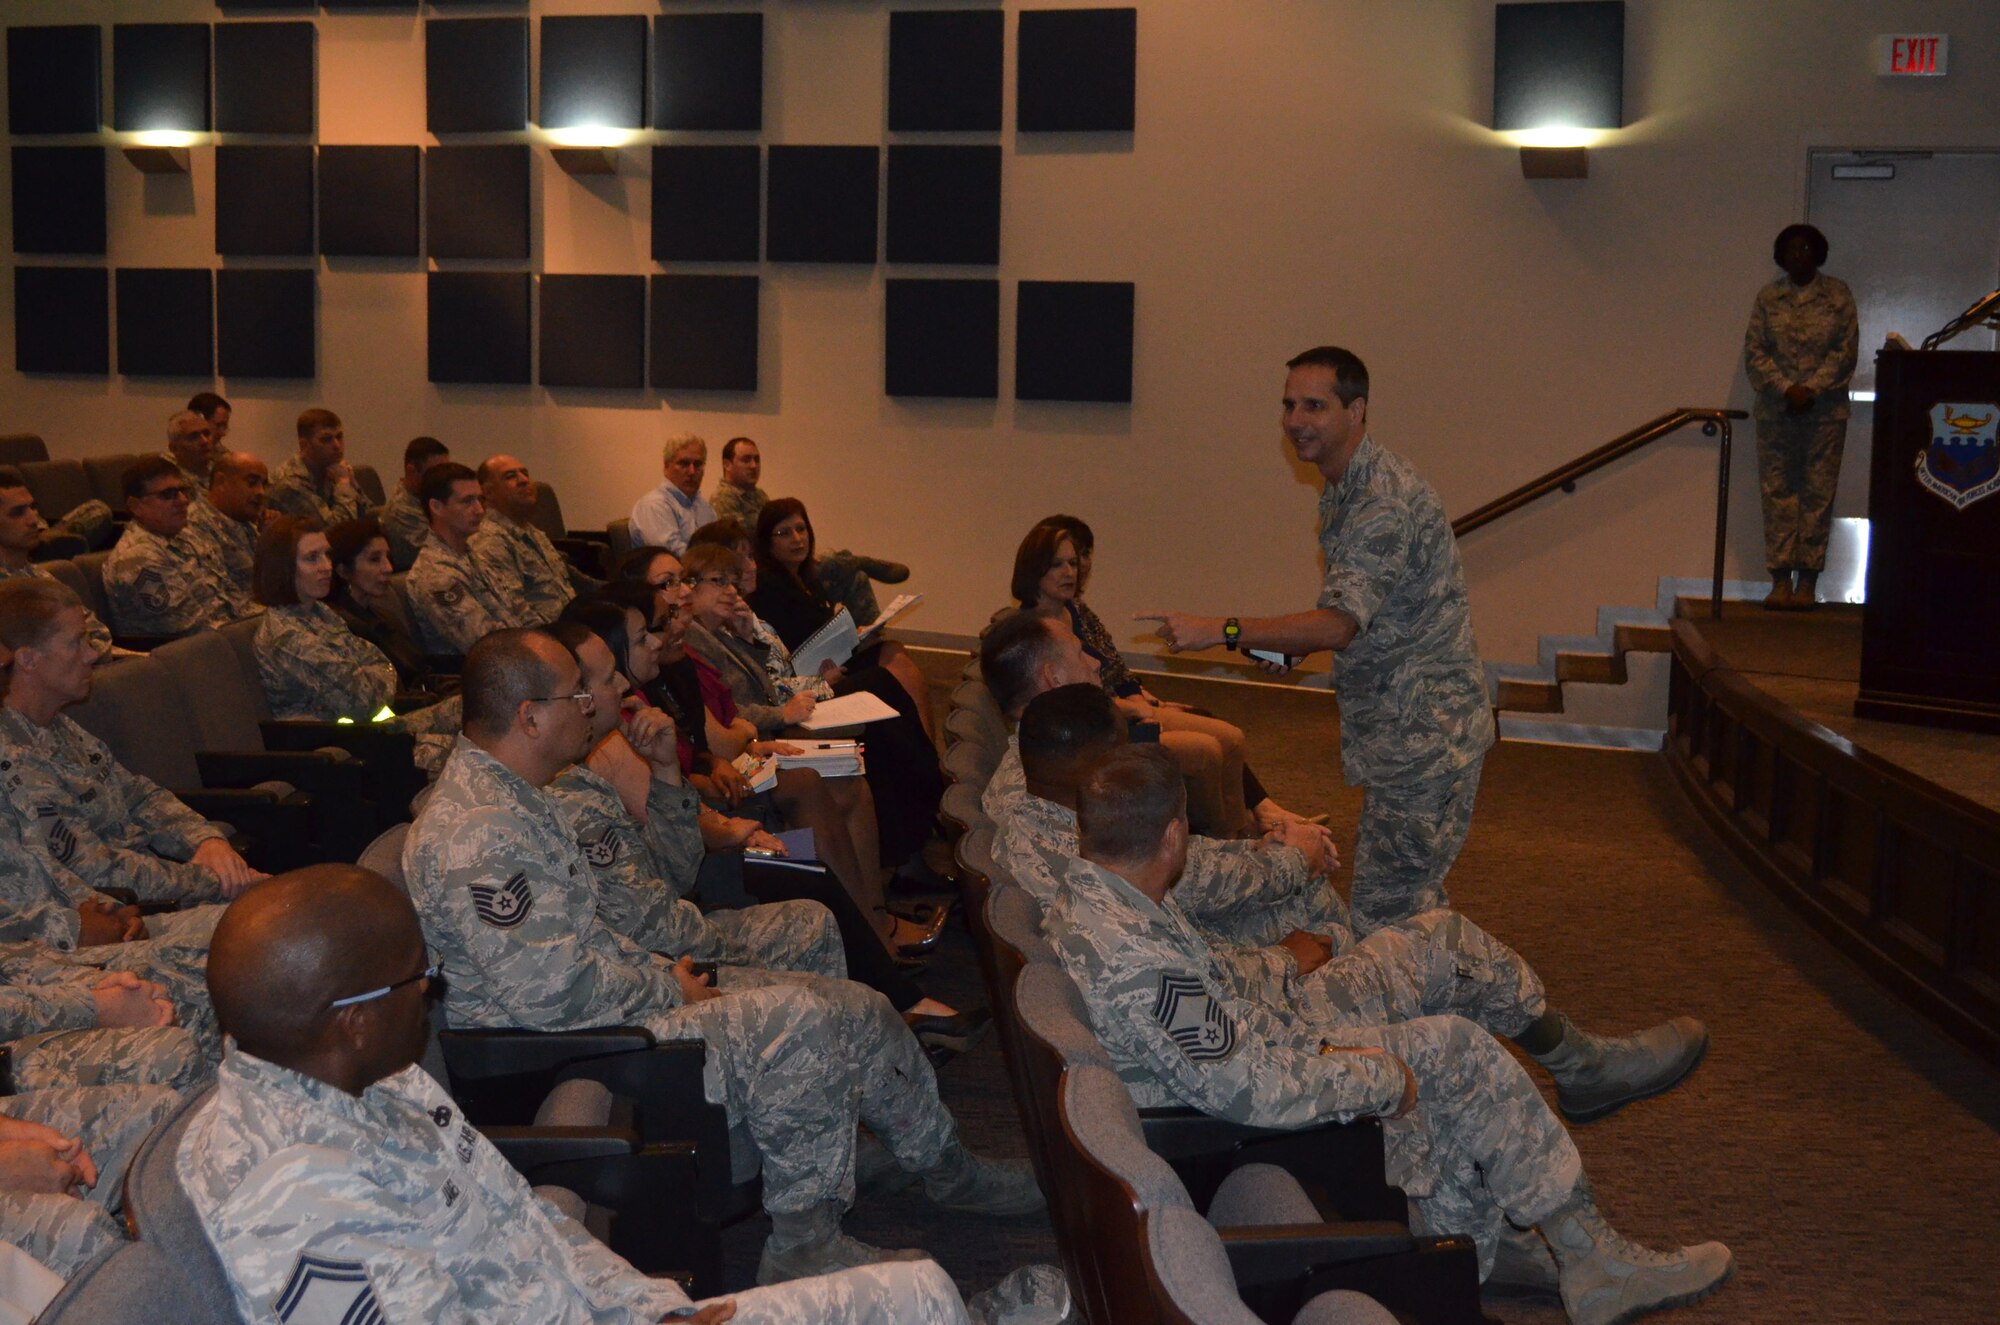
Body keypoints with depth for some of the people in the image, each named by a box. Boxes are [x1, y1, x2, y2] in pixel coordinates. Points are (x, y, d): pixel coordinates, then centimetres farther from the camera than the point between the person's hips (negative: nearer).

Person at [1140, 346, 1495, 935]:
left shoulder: (1385, 499, -21)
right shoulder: (1346, 490, 13)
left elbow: (1340, 623, -29)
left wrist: (1219, 631, -30)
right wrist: (1294, 648, 6)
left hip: (1424, 731, -11)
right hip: (1404, 727, 11)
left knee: (1383, 914, -9)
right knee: (1411, 896, 19)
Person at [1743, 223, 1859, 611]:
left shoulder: (1838, 295, 5)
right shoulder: (1768, 297, 8)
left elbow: (1846, 351, -1)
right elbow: (1754, 351, 2)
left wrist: (1811, 389, -12)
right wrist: (1786, 389, -11)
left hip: (1825, 409, -1)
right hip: (1775, 411, 1)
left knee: (1818, 493, -2)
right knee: (1776, 492, -1)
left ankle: (1807, 582, 1)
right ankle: (1780, 580, 1)